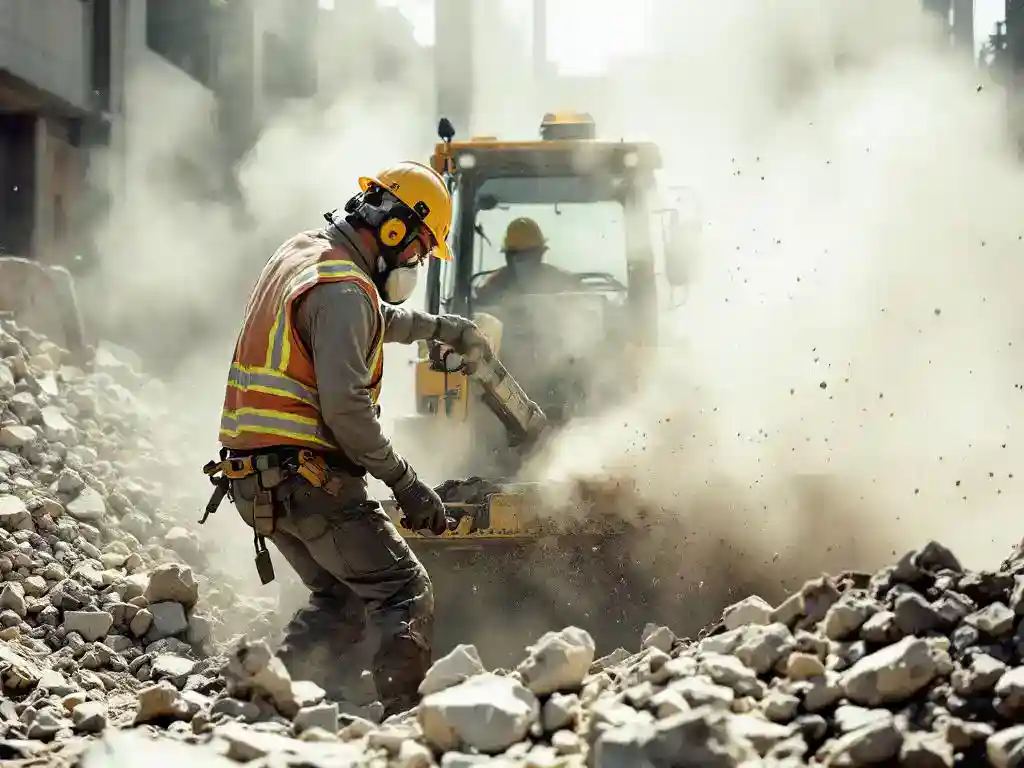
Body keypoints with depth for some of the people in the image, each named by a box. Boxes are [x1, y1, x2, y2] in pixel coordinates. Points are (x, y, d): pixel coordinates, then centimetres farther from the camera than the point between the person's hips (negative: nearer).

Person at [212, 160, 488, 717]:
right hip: (311, 477, -10)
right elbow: (346, 405, -24)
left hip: (257, 478, 10)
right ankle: (399, 717, -16)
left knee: (336, 598, 21)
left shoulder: (304, 251, 15)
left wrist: (437, 326, 49)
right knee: (406, 598, -5)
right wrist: (404, 482, -17)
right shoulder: (342, 289, -16)